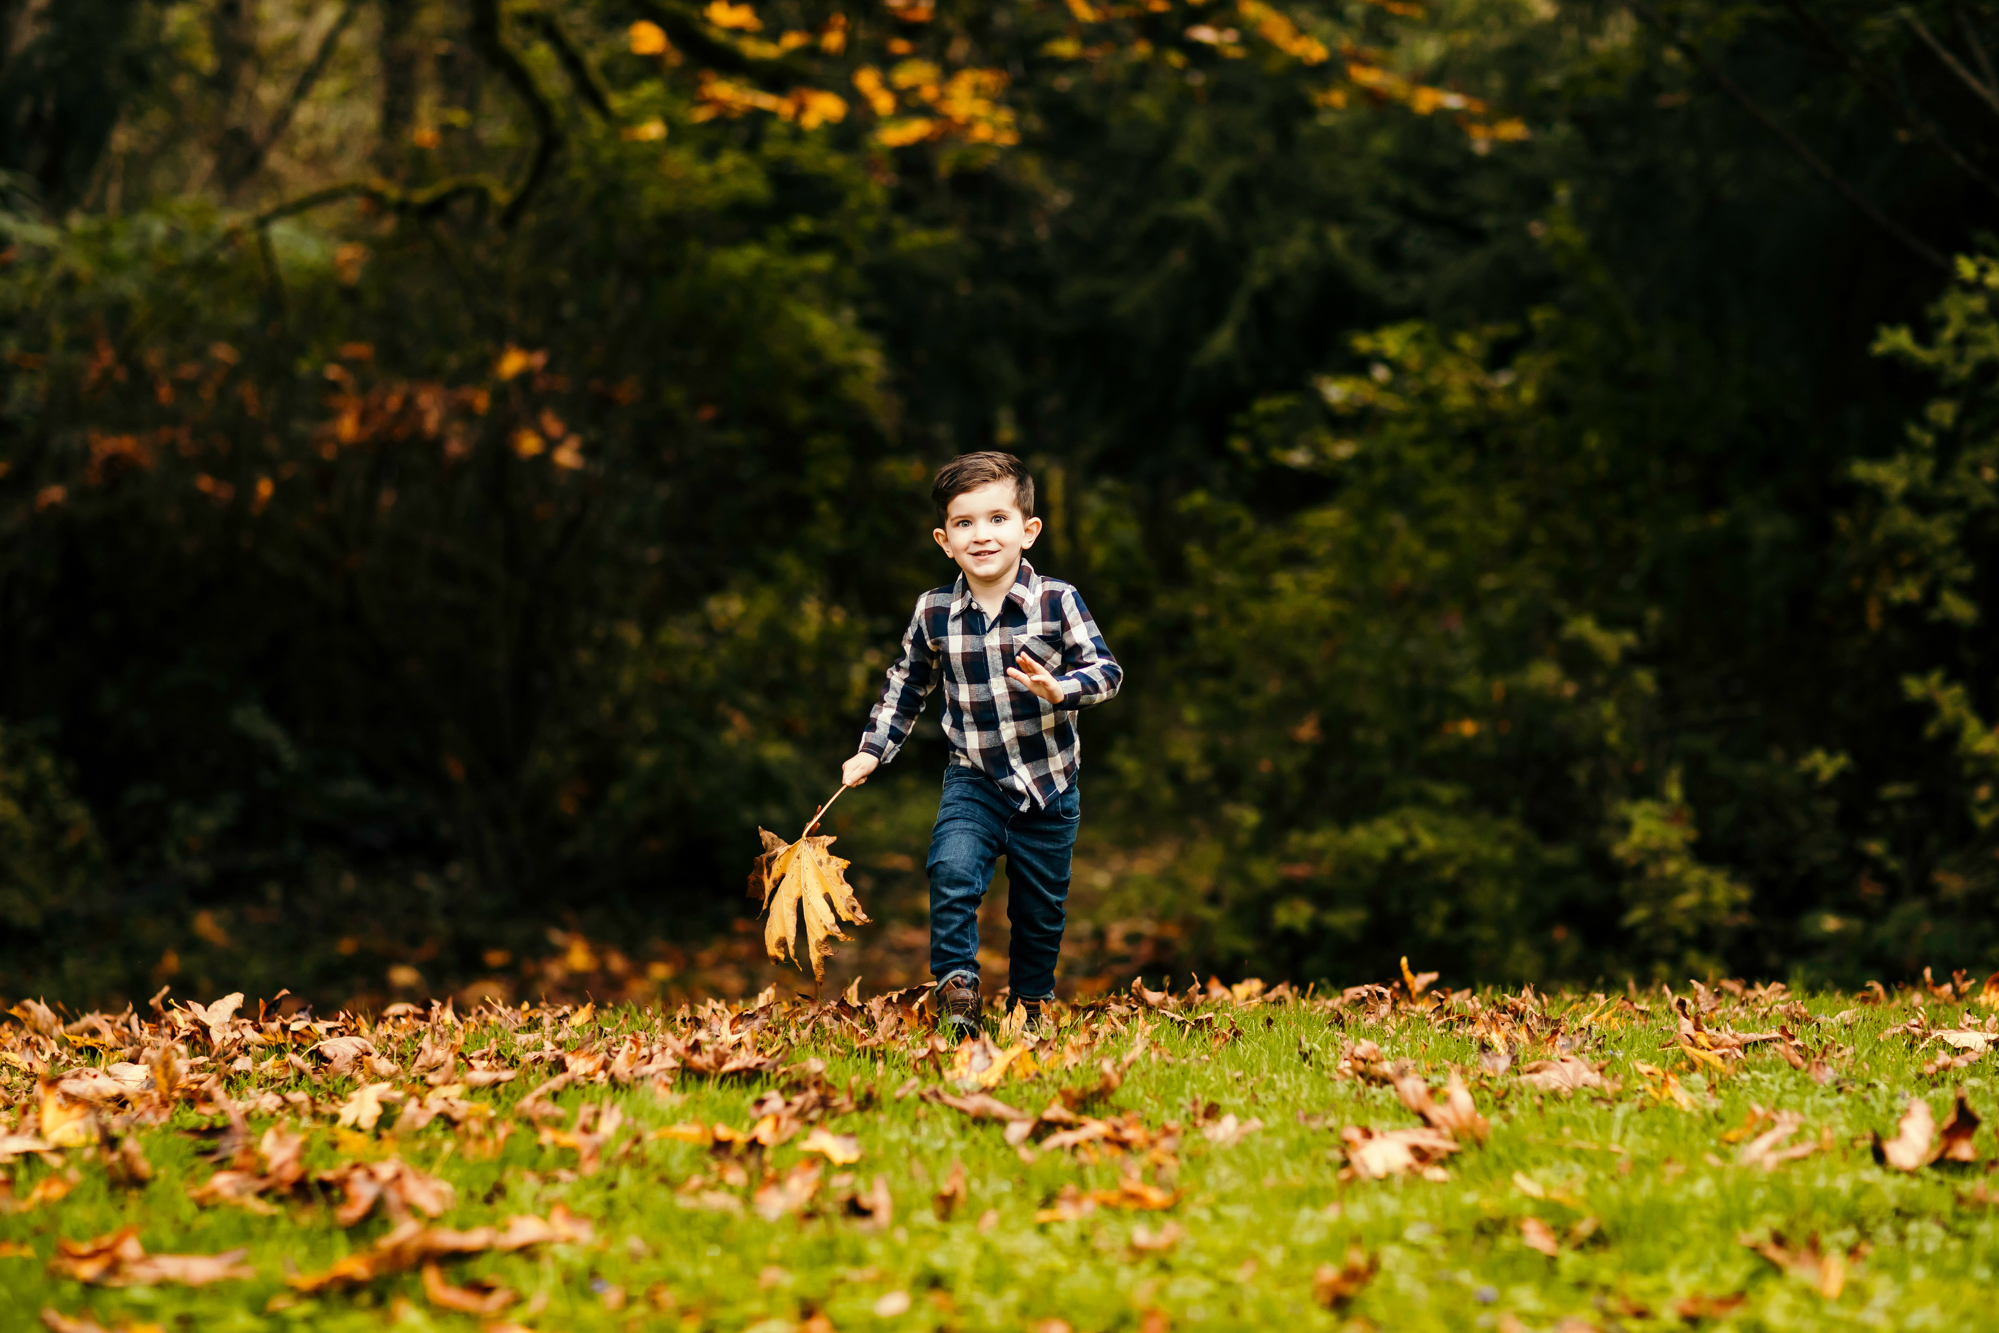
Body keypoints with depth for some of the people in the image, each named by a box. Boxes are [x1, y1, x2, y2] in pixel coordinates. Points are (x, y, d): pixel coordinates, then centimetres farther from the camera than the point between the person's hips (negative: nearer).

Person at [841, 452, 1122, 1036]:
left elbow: (1106, 669, -12)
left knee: (1040, 907, 11)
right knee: (952, 872, -24)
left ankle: (1030, 1006, 32)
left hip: (1049, 785, 0)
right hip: (973, 779, 0)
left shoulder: (1056, 602, -12)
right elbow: (906, 684, 11)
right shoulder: (934, 613, -5)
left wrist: (1058, 689, -31)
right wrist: (872, 751, 10)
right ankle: (956, 988, -12)